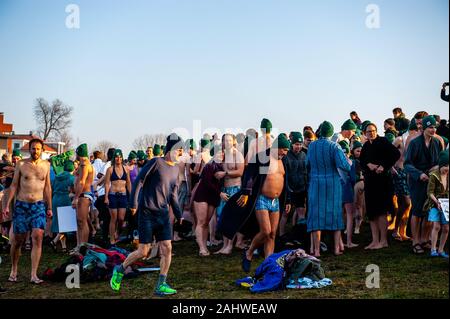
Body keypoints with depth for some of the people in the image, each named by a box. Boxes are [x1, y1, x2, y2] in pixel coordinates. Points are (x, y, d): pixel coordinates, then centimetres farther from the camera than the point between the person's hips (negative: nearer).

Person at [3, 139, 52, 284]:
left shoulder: (46, 165, 7)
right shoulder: (21, 164, 1)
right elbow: (14, 185, 4)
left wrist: (49, 207, 12)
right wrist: (7, 204, -2)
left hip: (39, 205, 1)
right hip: (21, 205, -1)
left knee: (38, 236, -13)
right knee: (18, 239, 5)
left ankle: (34, 275, -12)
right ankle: (14, 270, 26)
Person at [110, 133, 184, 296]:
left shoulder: (176, 169, 13)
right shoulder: (156, 162, -10)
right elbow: (138, 181, -12)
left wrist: (179, 215, 14)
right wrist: (133, 203, -19)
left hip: (163, 214, 7)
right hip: (147, 213, -6)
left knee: (167, 249, -1)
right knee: (143, 251, -3)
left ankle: (161, 285, 6)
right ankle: (120, 270, 20)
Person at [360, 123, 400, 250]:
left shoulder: (382, 141, -5)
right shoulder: (366, 145, 15)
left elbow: (396, 154, -13)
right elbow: (362, 159, 11)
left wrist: (384, 166, -15)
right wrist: (369, 164, -9)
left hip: (381, 179, -7)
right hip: (369, 180, 7)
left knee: (381, 211, -5)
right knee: (371, 211, 6)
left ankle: (383, 241, 1)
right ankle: (375, 240, 11)